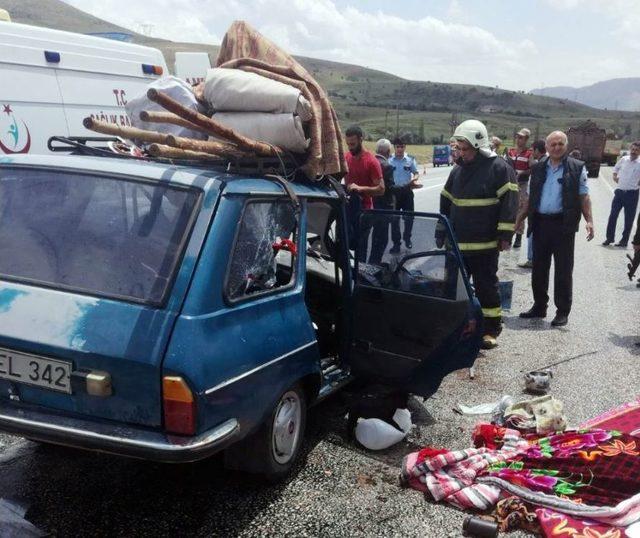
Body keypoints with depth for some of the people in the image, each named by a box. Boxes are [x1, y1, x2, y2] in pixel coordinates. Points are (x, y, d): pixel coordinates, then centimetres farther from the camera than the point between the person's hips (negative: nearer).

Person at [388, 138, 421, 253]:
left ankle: (407, 238, 30)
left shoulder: (410, 160, 1)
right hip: (394, 191, 0)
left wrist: (414, 179, -16)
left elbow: (416, 173, 5)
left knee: (409, 217, 7)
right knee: (394, 218, 3)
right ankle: (396, 243, 12)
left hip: (407, 191, 1)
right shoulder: (390, 161, -1)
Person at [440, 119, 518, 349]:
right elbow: (446, 201, 20)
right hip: (457, 243, 6)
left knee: (486, 287, 4)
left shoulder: (499, 168, -7)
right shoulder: (458, 170, 12)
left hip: (485, 244, -6)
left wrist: (505, 235, -15)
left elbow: (509, 203, -11)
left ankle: (491, 329, 16)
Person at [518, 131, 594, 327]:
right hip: (540, 223, 4)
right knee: (539, 267, 11)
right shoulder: (538, 168, 11)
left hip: (563, 224, -4)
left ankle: (563, 311, 10)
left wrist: (589, 220, -10)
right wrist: (519, 218, 5)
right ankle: (539, 306, 24)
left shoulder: (577, 168, 1)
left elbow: (583, 197, 1)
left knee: (563, 270, 1)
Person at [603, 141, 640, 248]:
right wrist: (615, 175, 10)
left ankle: (624, 240, 14)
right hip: (619, 191, 3)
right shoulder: (623, 159, 3)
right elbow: (616, 168, 23)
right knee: (613, 215, 5)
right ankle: (609, 237, 15)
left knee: (629, 219, 4)